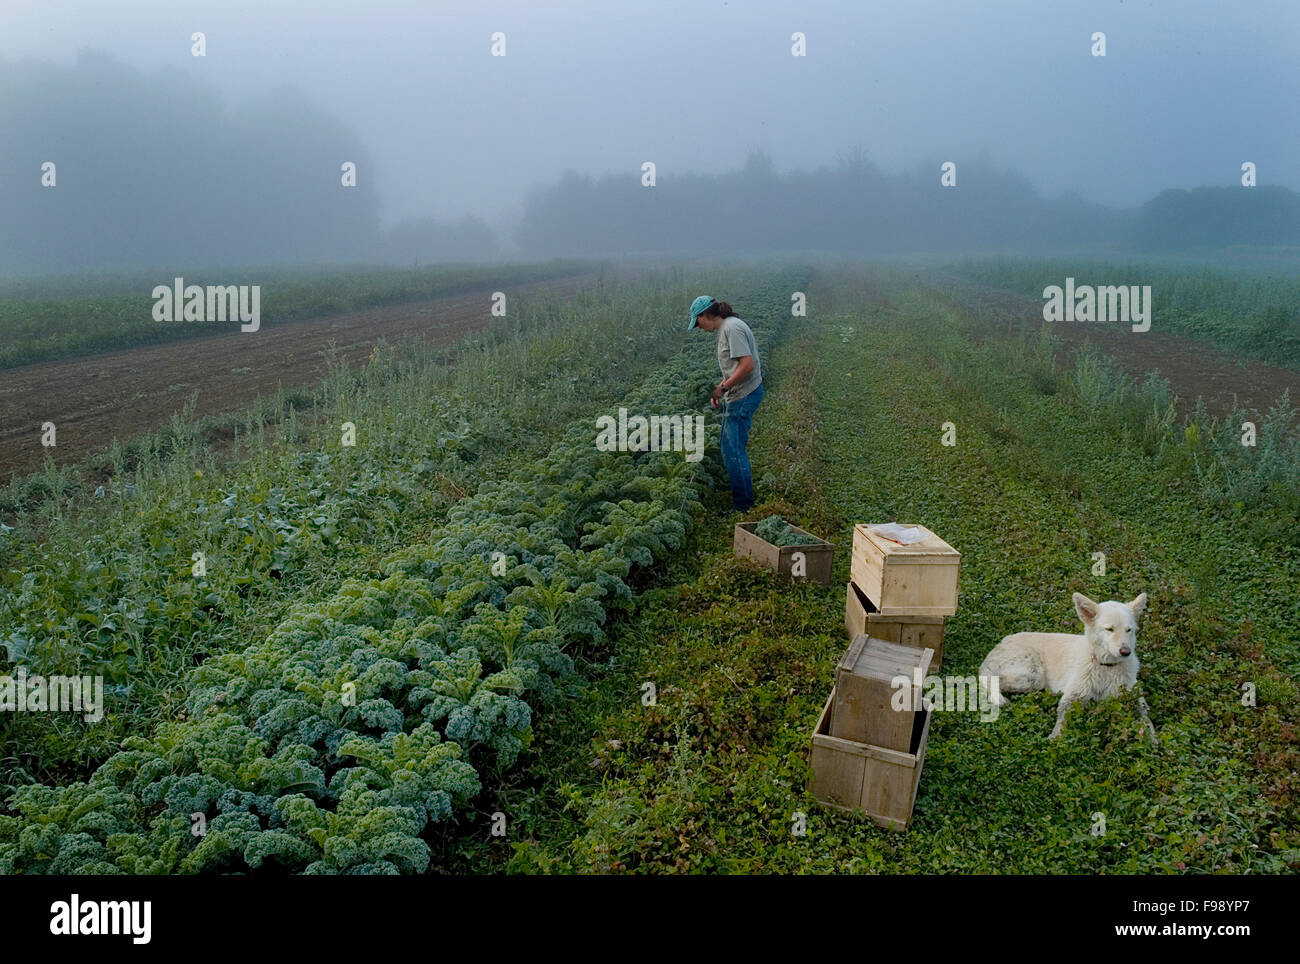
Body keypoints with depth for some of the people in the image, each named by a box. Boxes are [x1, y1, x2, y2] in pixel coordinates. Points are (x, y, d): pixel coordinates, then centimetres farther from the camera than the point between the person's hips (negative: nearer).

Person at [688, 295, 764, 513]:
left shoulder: (732, 328, -17)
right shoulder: (725, 328, 15)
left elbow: (747, 365, -24)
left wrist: (723, 387, -17)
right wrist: (721, 390, 11)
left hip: (743, 396, -11)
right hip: (736, 396, 11)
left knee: (734, 450, -6)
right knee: (730, 449, 18)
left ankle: (743, 505, 1)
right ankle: (741, 499, 29)